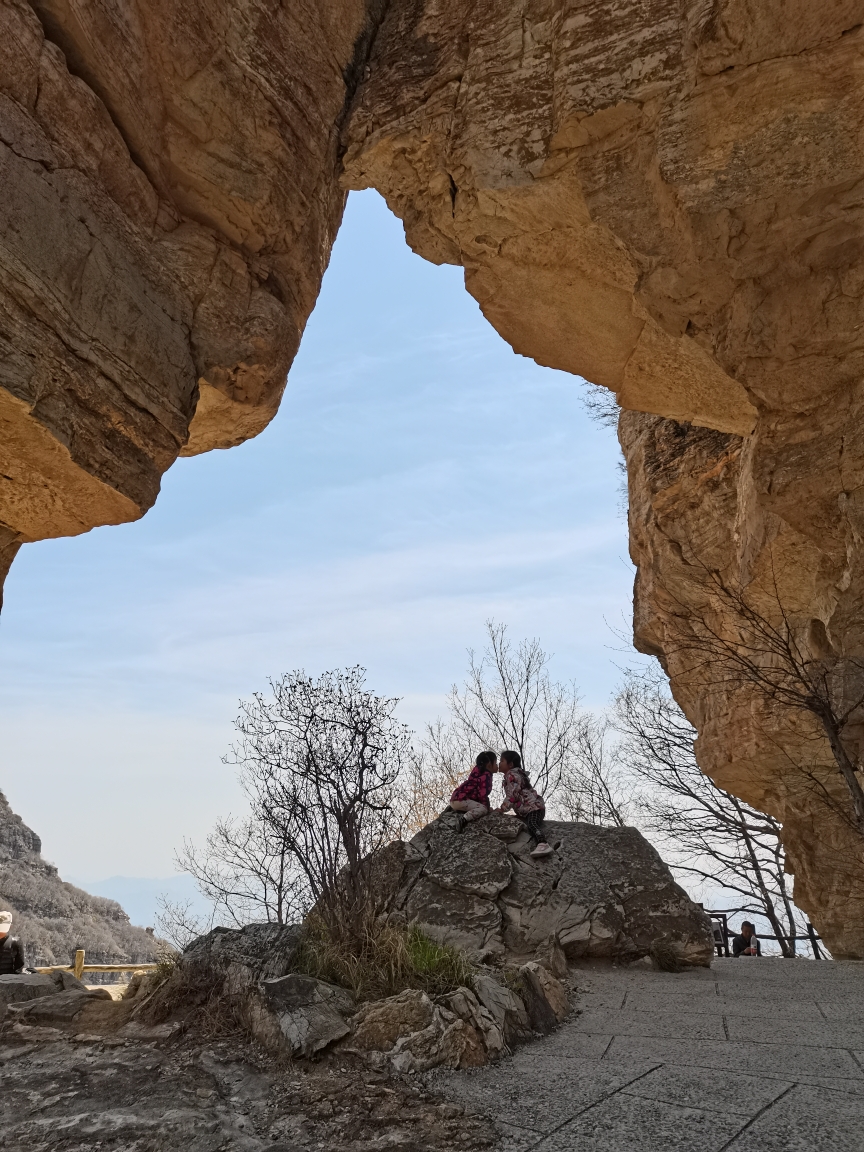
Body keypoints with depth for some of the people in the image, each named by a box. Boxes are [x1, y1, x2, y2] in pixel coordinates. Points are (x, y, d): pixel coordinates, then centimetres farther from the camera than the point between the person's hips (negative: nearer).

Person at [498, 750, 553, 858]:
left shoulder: (511, 775, -7)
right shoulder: (516, 773, 27)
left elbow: (512, 795, -17)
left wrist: (502, 809, -14)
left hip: (532, 806, -13)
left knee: (532, 823, -30)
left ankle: (543, 844, -50)